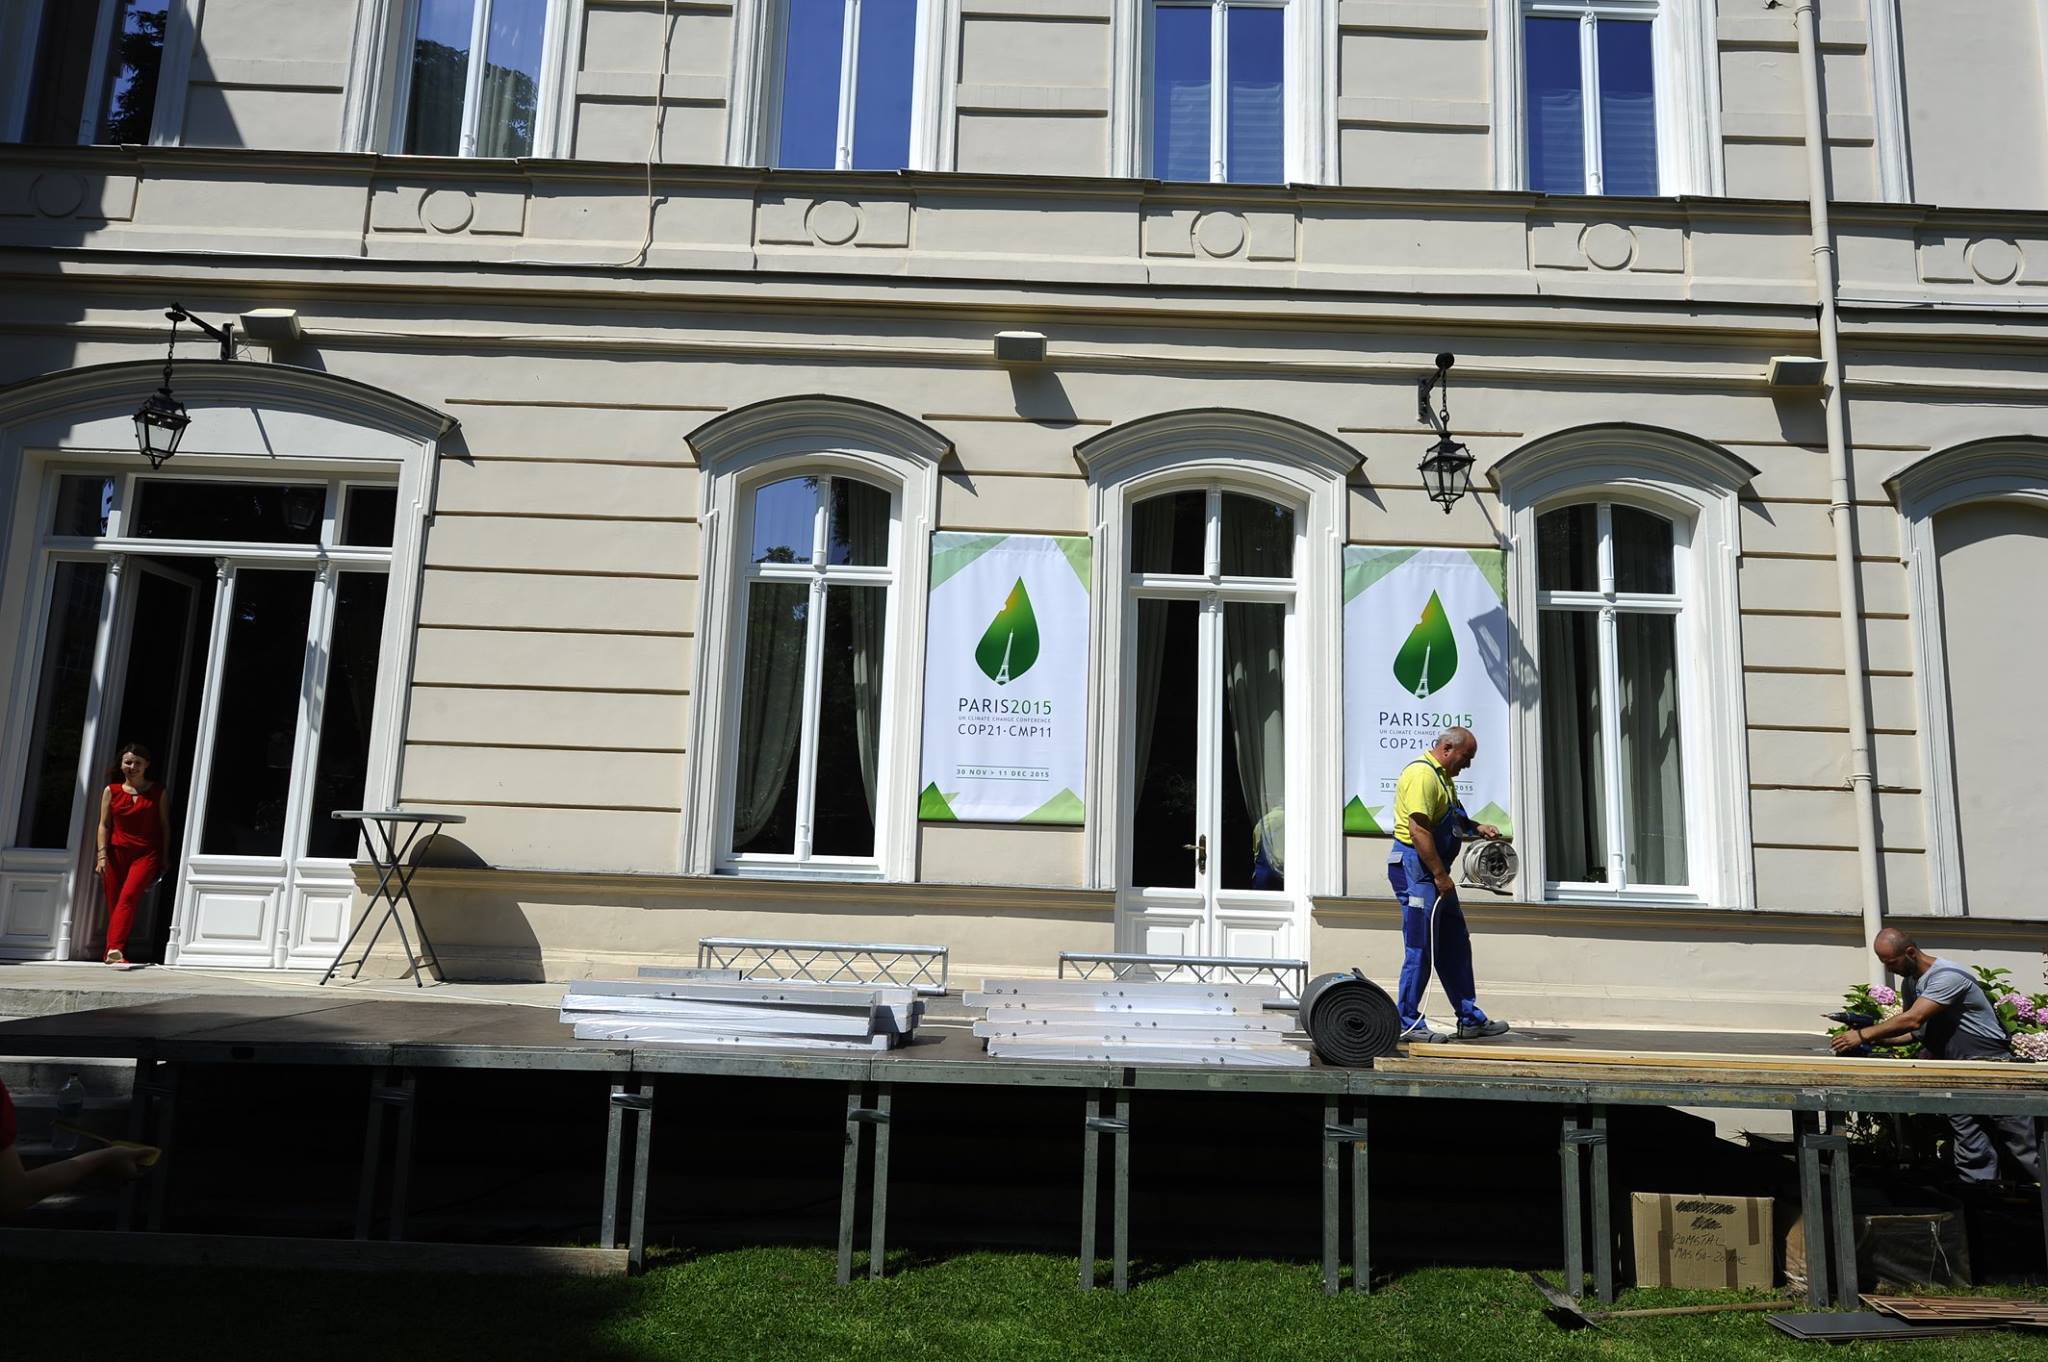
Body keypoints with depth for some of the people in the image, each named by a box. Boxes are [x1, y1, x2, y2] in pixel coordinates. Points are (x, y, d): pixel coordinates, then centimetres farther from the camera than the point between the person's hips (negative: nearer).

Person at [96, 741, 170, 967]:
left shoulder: (158, 792, 7)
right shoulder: (111, 791, 10)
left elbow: (164, 826, 9)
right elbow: (104, 825, 7)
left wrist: (164, 859, 5)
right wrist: (102, 855, -3)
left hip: (146, 854, -2)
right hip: (117, 853, 2)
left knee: (129, 897, -19)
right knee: (113, 902, 3)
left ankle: (114, 949, -26)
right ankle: (115, 950, 13)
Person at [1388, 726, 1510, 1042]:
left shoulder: (1442, 776, 18)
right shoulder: (1422, 773, -16)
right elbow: (1418, 830, -24)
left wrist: (1477, 828, 14)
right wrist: (1440, 875, -22)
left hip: (1434, 871, 11)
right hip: (1416, 867, -11)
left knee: (1455, 946, 14)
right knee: (1420, 950, -6)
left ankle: (1470, 1019, 23)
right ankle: (1408, 1023, 2)